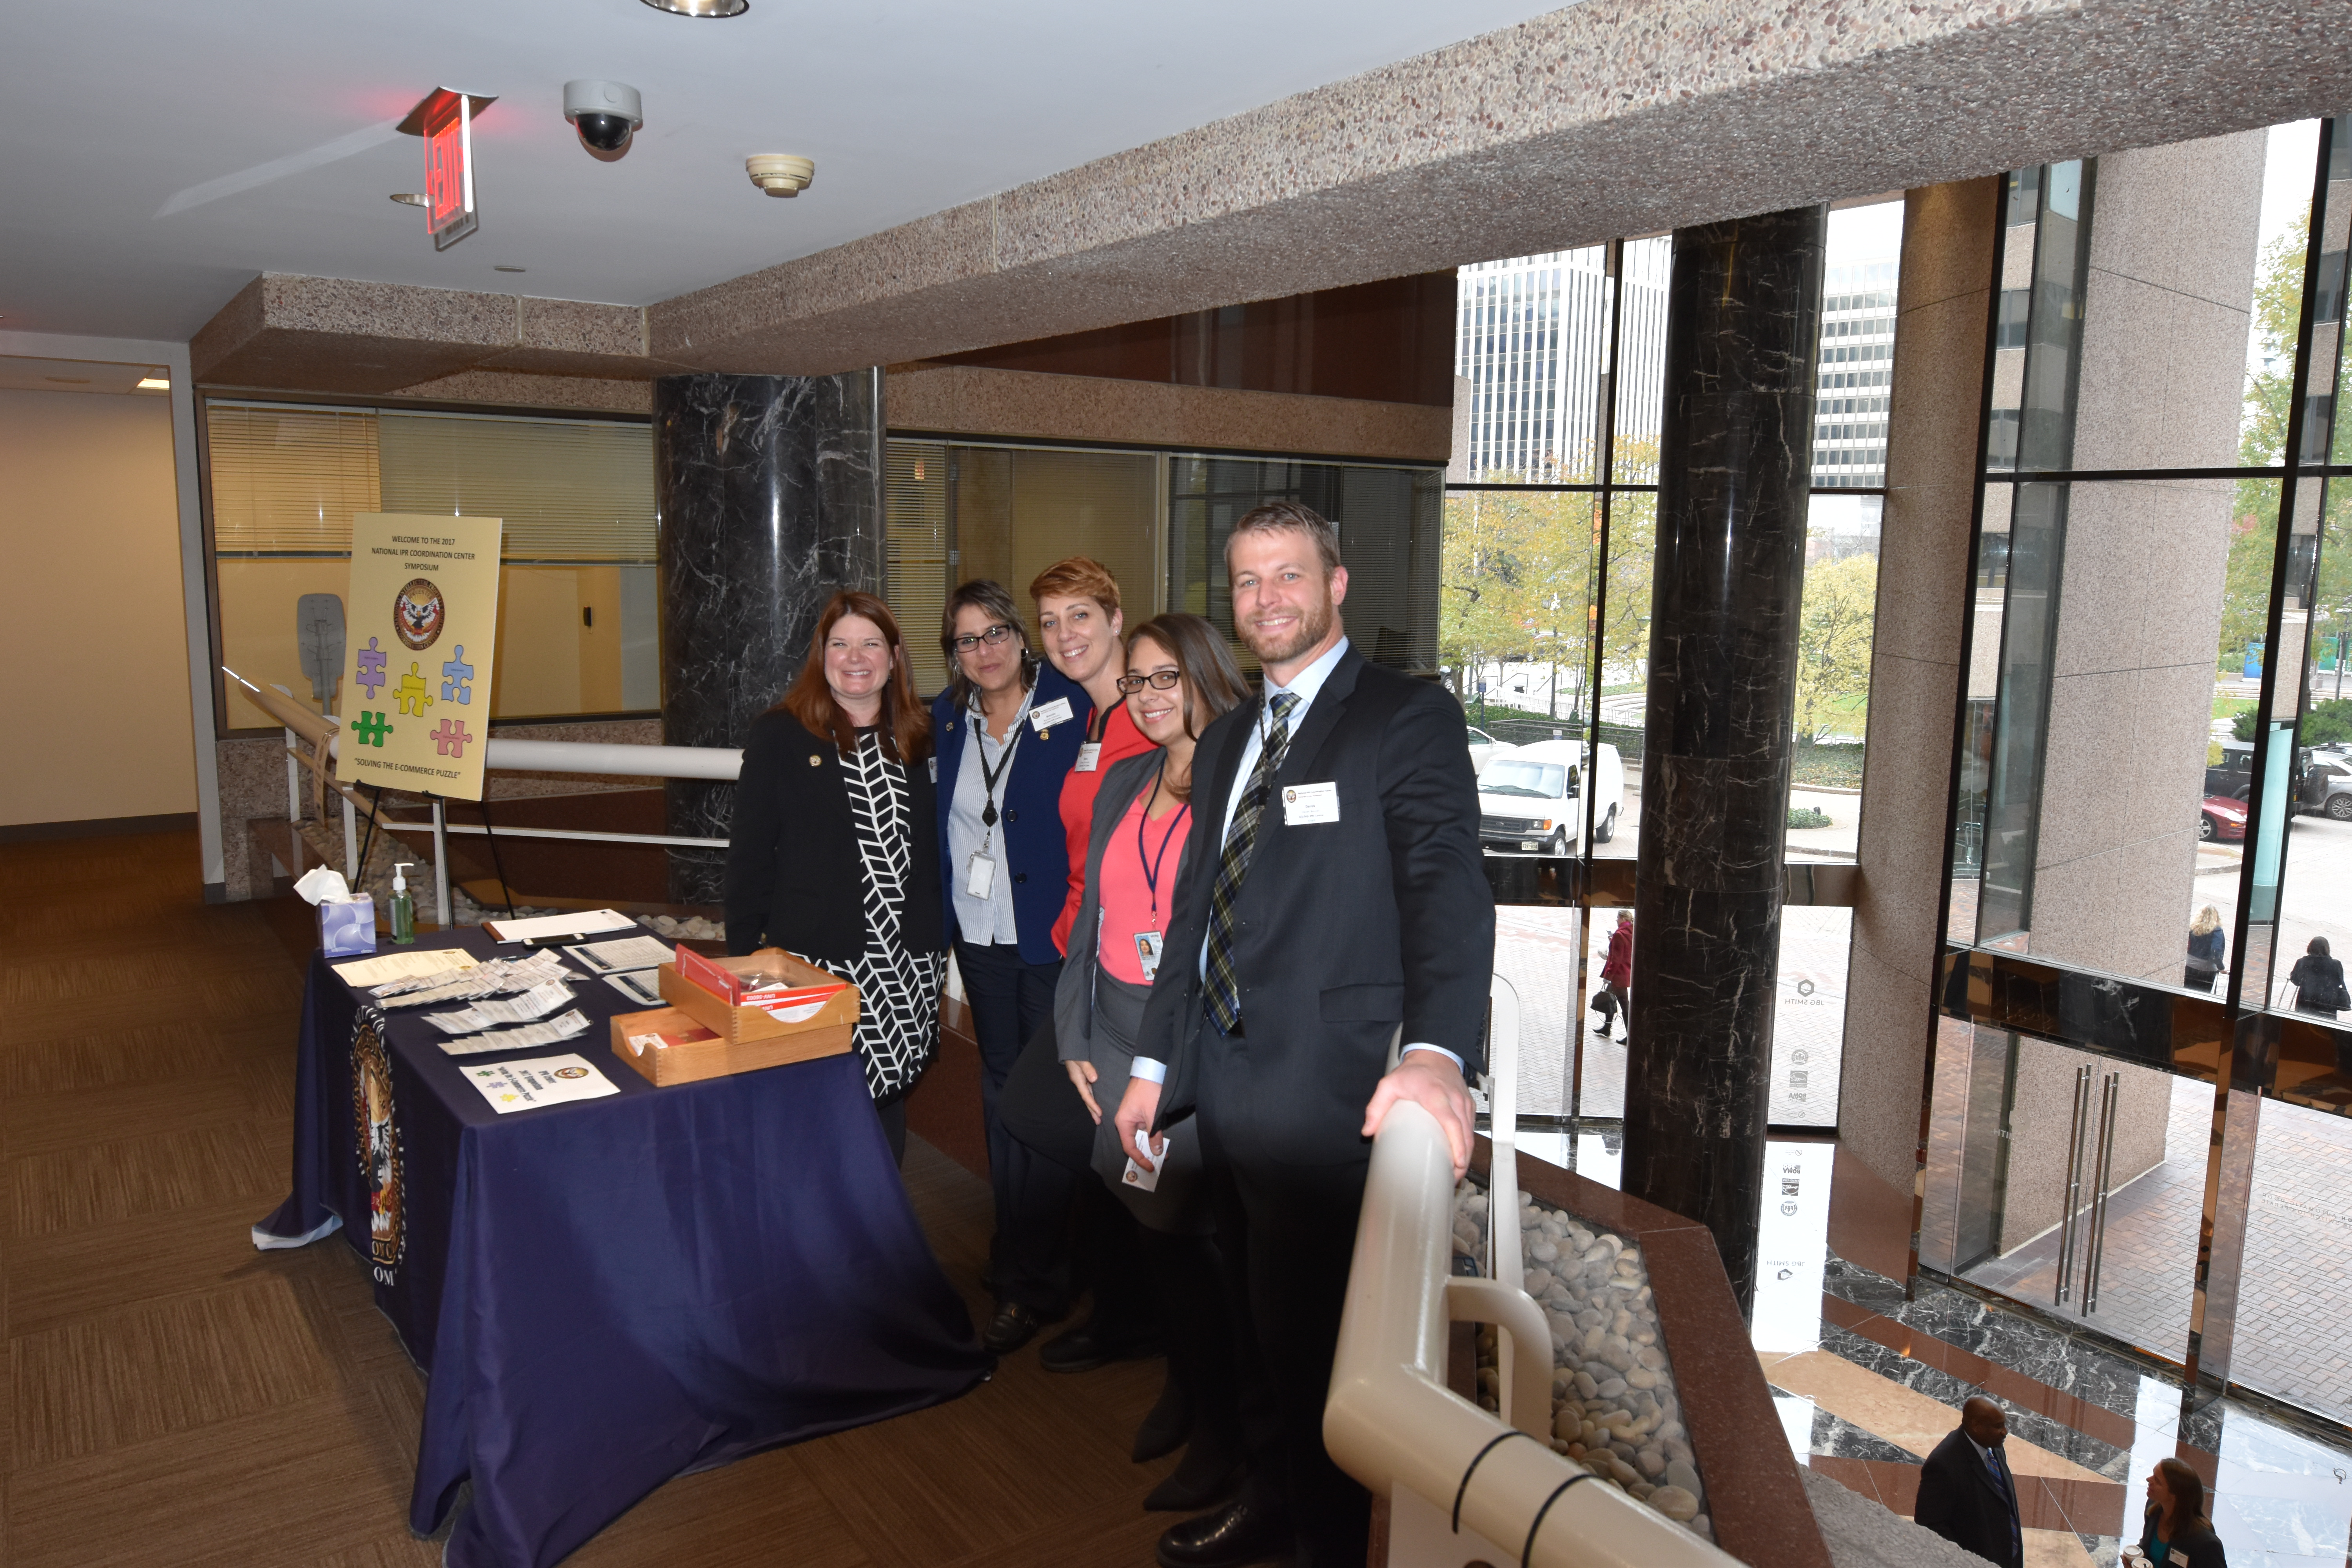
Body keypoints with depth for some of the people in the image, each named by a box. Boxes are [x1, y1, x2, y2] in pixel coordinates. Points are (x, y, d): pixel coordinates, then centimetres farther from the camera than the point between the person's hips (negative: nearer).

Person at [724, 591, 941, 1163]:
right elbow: (750, 854, -2)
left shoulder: (915, 740, 11)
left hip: (904, 965, 4)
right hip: (817, 963, -4)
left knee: (889, 1096, 11)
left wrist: (937, 939, 11)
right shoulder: (779, 737, -2)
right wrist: (748, 956, -6)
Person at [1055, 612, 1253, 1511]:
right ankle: (1183, 1387, 36)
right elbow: (1093, 914, 14)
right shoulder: (1124, 785, 11)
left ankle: (1220, 1435, 19)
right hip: (1117, 1035, 6)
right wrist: (1076, 1037, 9)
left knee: (1188, 1231, 0)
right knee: (1155, 1228, 14)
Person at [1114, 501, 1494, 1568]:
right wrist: (1154, 1062, 17)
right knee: (1260, 1329, 22)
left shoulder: (1408, 718, -9)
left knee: (1312, 1344, 5)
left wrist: (1436, 1050, -37)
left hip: (1324, 1097, -7)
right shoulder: (1224, 743, 15)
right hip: (1223, 1084, 7)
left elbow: (1446, 885, -23)